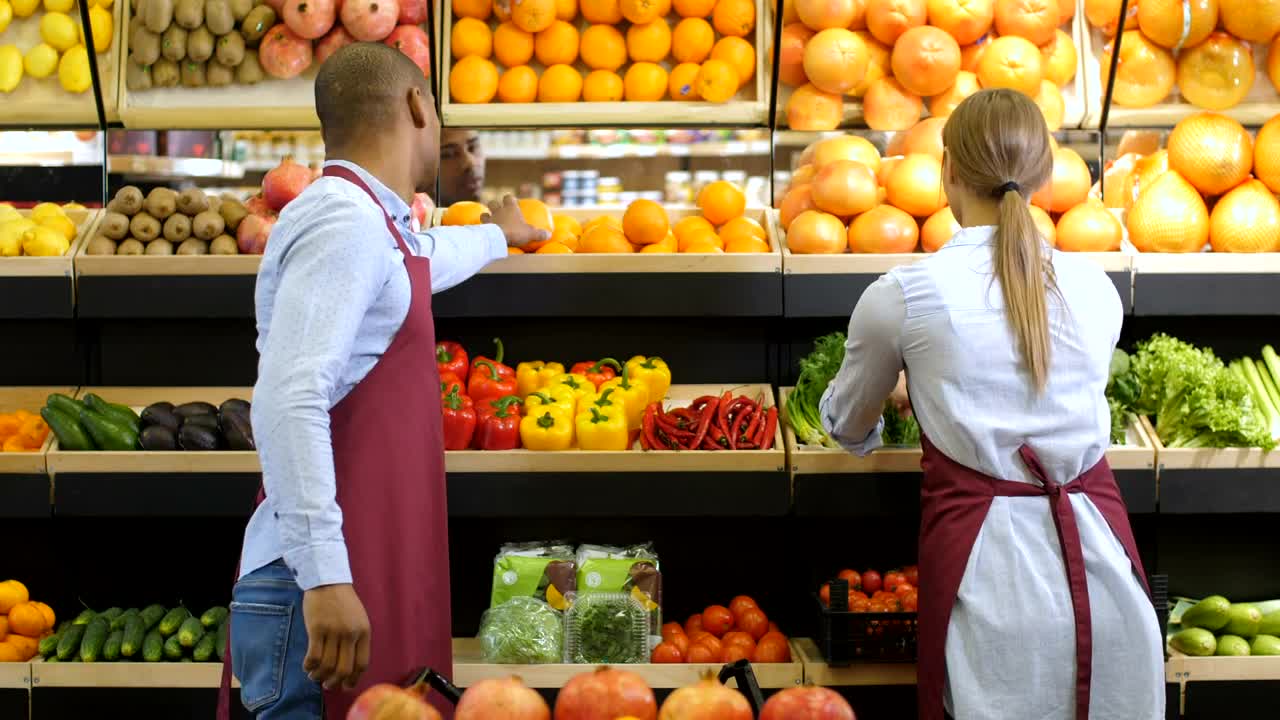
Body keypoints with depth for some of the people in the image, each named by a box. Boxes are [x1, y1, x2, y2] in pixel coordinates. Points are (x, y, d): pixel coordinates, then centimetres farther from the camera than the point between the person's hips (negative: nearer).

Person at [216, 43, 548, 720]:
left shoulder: (377, 227, 17)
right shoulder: (345, 220, -12)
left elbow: (430, 255, 43)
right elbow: (288, 400, -23)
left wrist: (498, 237, 63)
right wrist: (325, 575, -28)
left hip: (378, 573, 9)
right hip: (324, 587, -9)